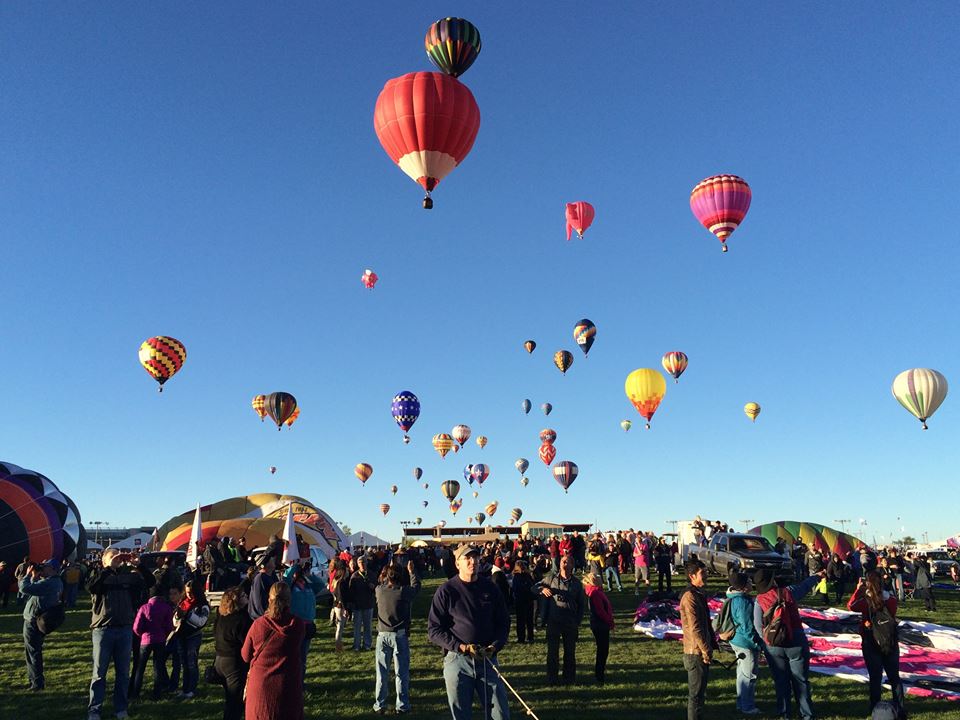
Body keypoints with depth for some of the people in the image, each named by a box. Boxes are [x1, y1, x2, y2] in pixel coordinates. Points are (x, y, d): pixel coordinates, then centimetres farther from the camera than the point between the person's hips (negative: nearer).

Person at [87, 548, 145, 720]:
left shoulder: (127, 574, 8)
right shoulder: (98, 574, 1)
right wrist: (109, 567, -23)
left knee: (123, 672, 10)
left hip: (125, 629, 3)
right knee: (99, 672, 5)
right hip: (103, 629, -2)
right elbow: (90, 585, -20)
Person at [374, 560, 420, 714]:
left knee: (382, 673, 11)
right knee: (402, 673, 8)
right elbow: (416, 585, 8)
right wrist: (411, 571, 20)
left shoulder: (379, 590, -5)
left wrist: (390, 571, 27)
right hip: (400, 636, -2)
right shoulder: (404, 591, -12)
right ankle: (402, 706, 13)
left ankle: (380, 705, 18)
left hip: (383, 635, 3)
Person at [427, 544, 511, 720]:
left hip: (488, 659, 2)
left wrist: (494, 647, -6)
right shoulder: (446, 591, -5)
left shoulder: (490, 588, 4)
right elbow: (434, 630, -6)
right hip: (457, 660, -2)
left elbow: (504, 623, 11)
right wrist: (462, 647, -15)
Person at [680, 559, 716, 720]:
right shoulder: (690, 596, -20)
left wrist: (712, 645, 15)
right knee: (696, 693, -1)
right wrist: (706, 651, -18)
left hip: (702, 652, 10)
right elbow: (694, 629, -22)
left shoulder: (700, 594, 12)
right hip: (696, 653, -9)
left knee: (700, 691, 19)